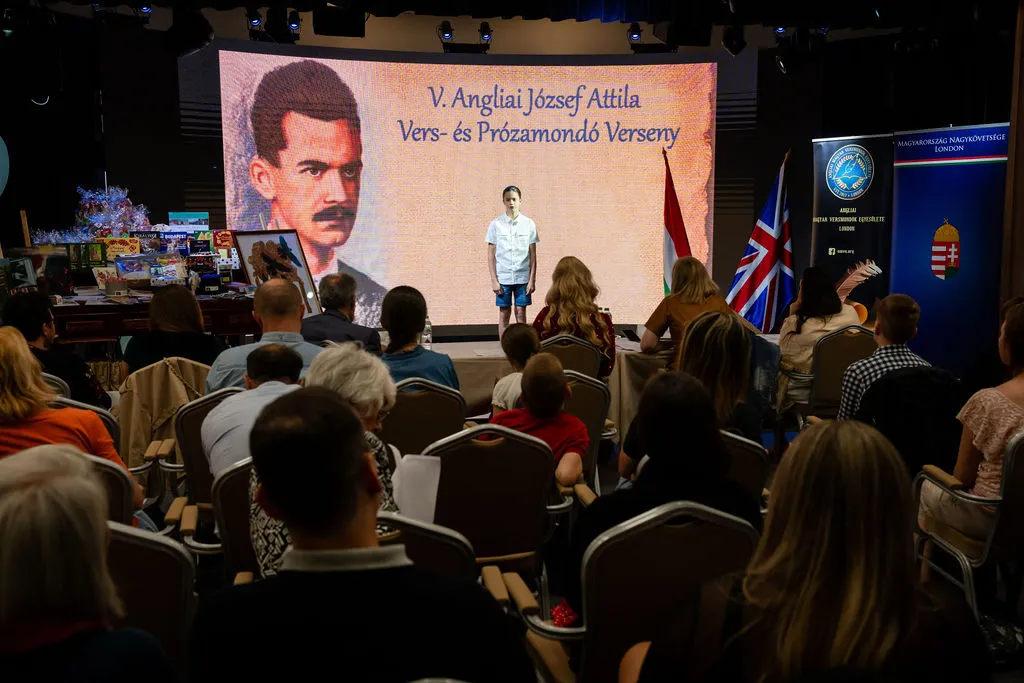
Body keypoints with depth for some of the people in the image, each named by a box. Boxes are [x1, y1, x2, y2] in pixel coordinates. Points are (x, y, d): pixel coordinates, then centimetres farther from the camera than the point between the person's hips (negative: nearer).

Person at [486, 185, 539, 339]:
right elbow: (491, 254, 2)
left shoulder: (529, 224, 3)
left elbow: (533, 254, 4)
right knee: (504, 314, 4)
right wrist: (494, 280, -5)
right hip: (503, 277, 0)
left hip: (523, 277, 1)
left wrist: (532, 280, -2)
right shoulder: (496, 224, 1)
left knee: (521, 313, 4)